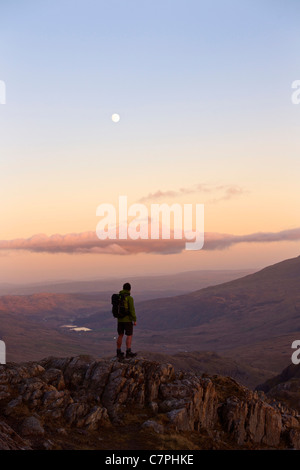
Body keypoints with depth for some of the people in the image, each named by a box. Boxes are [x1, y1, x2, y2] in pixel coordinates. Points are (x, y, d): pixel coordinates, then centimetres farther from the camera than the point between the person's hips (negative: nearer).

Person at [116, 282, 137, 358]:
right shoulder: (129, 298, -15)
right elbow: (132, 310, -18)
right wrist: (135, 320, -12)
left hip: (120, 319, 6)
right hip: (128, 319, -6)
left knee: (120, 335, 12)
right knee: (129, 336, 0)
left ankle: (118, 352, 13)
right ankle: (128, 352, -5)